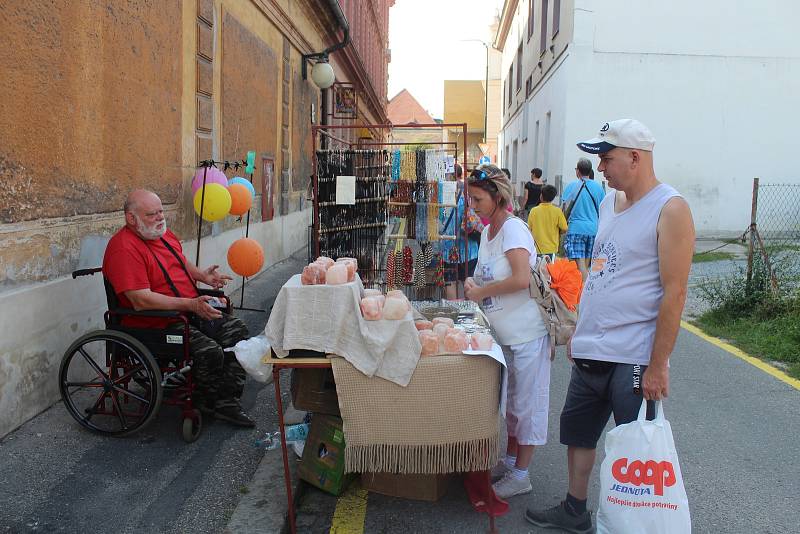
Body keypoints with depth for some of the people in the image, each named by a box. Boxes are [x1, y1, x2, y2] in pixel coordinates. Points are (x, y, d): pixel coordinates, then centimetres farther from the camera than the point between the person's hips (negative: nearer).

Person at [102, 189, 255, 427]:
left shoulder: (164, 234, 11)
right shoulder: (124, 248, -19)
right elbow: (141, 301, -27)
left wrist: (202, 275, 8)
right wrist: (191, 304, -31)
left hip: (189, 312, 10)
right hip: (155, 324, -10)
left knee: (236, 330, 0)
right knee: (210, 351, -25)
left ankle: (226, 400, 1)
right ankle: (207, 400, 5)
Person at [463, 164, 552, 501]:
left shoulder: (513, 229, -16)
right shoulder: (487, 232, 10)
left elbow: (521, 279, -28)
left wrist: (481, 292, -17)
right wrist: (473, 285, 1)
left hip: (527, 331, -9)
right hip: (504, 333, 9)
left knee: (528, 401, 3)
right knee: (512, 399, 19)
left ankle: (521, 475, 13)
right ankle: (510, 460, 33)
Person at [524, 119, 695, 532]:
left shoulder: (670, 209, -13)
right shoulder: (609, 202, 11)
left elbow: (674, 292, -17)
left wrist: (657, 366, -18)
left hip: (634, 358, -8)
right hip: (591, 351, 8)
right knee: (577, 432, 18)